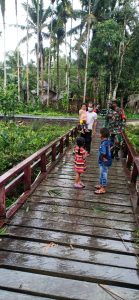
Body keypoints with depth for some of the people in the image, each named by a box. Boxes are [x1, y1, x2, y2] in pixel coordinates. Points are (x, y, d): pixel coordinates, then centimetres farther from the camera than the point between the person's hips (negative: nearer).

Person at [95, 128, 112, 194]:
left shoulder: (104, 143, -28)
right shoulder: (108, 141, 1)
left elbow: (103, 153, -37)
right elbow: (111, 145, 22)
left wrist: (104, 158, -20)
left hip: (104, 162, -9)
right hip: (104, 162, 9)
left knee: (104, 174, 3)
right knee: (102, 174, 23)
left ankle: (103, 189, 16)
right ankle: (101, 185, 39)